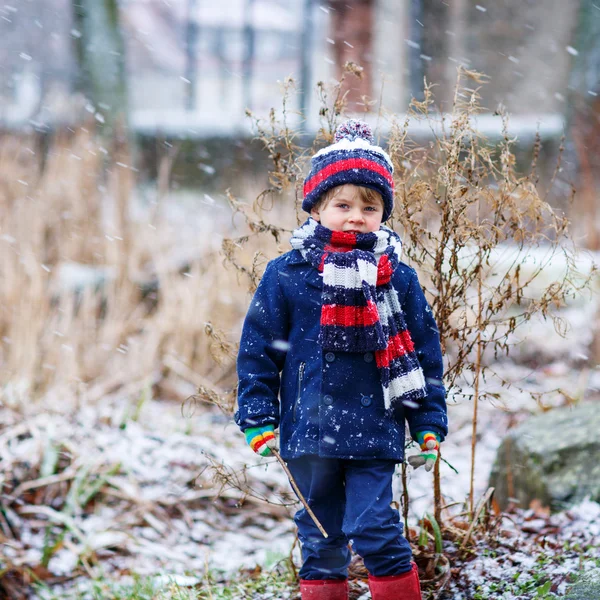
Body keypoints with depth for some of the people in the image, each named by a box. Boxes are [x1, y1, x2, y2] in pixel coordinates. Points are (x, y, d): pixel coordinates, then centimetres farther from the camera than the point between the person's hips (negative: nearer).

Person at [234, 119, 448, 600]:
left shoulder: (398, 280, 2)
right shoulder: (286, 275, -1)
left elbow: (425, 355, 8)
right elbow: (258, 349, 3)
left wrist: (430, 424, 6)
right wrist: (258, 420, -1)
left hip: (375, 435, -1)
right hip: (309, 435, 1)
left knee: (375, 529, -8)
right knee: (320, 536, 12)